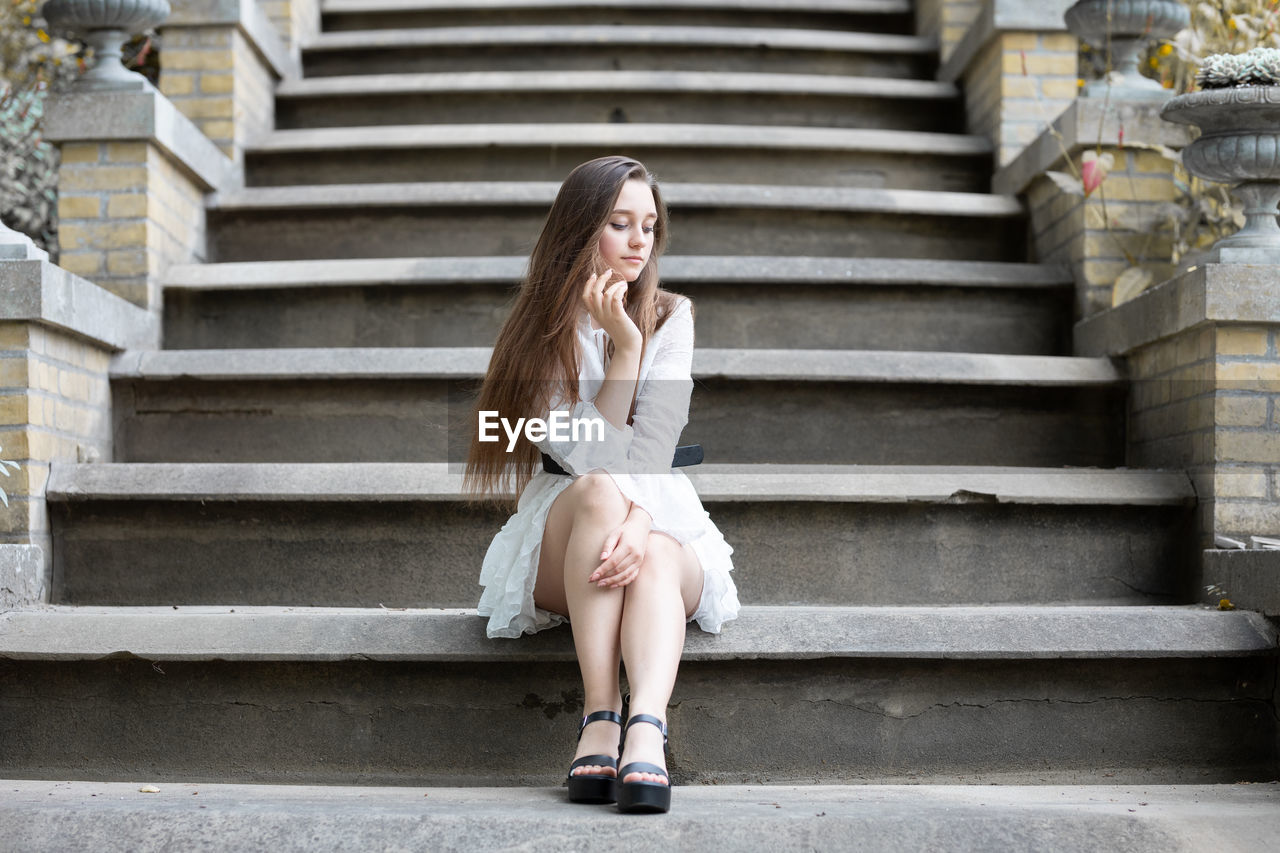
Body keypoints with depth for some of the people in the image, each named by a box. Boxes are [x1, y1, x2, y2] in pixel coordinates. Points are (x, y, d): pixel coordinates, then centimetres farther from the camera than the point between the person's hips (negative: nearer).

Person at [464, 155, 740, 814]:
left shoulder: (670, 318, 3)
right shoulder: (543, 331, -2)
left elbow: (656, 444, -12)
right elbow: (598, 462, -14)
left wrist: (639, 520, -31)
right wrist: (625, 348, -16)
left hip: (661, 526, 1)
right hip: (560, 548, -1)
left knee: (653, 556, -34)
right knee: (599, 492, -34)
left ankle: (646, 732, -55)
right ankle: (599, 714, -41)